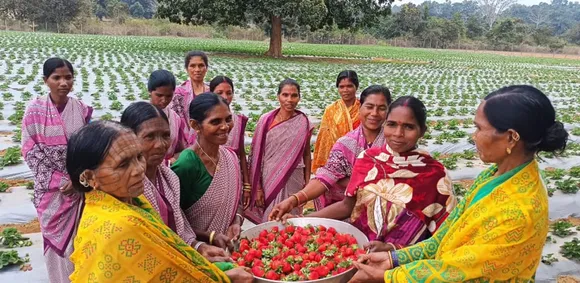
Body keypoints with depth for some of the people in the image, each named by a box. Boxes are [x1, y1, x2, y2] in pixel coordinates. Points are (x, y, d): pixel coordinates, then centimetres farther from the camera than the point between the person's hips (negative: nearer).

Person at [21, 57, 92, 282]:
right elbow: (30, 151, -7)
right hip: (50, 187, -1)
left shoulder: (82, 110, -3)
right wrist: (58, 181, -13)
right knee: (56, 236, 11)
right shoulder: (35, 110, -6)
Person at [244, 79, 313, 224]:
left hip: (294, 181, 1)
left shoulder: (304, 123, -1)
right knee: (268, 219, 8)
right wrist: (257, 187, -6)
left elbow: (306, 154, 7)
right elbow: (256, 155, -4)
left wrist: (307, 183, 4)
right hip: (269, 179, -1)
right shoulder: (266, 120, -6)